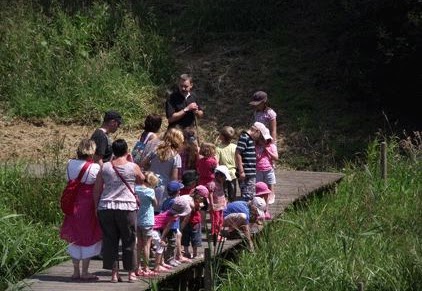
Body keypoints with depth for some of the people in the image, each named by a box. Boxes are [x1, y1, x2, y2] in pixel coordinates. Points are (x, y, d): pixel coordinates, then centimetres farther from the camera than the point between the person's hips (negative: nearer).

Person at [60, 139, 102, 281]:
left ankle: (76, 271, 19)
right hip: (88, 205, -5)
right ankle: (84, 272, 9)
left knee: (75, 239, 15)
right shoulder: (94, 167, -14)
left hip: (73, 204, 5)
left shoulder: (70, 164, 2)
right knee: (88, 238, 7)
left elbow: (69, 180, 6)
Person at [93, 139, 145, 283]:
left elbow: (97, 189, 5)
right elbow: (141, 180, 17)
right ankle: (131, 272, 14)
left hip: (106, 208, 2)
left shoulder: (105, 167, 3)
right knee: (129, 241, 9)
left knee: (110, 240, 8)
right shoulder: (133, 167, -3)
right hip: (127, 207, -2)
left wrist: (97, 206, 15)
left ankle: (114, 273, 9)